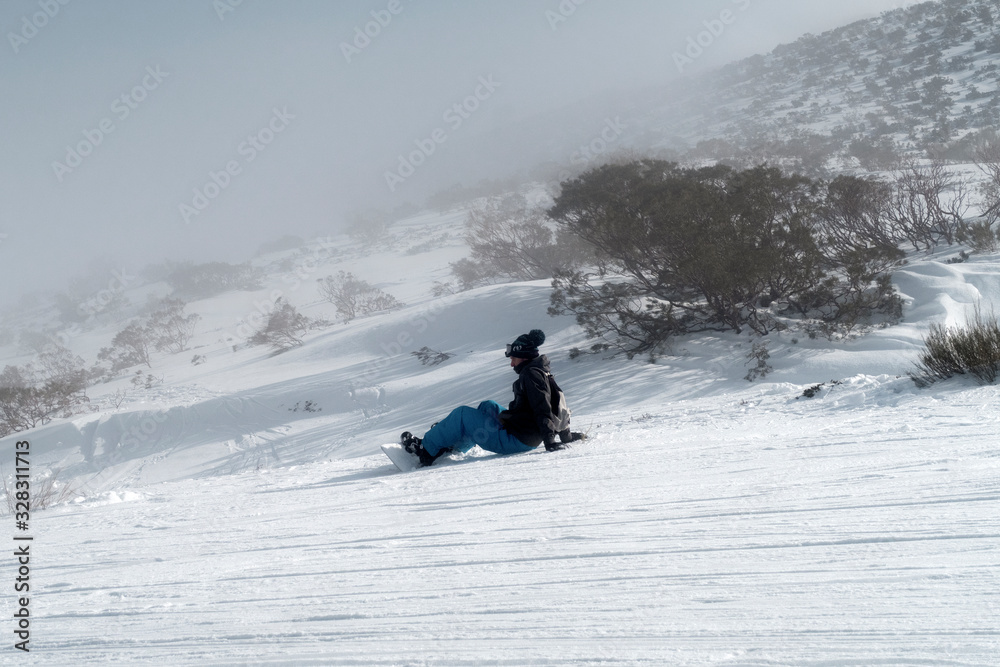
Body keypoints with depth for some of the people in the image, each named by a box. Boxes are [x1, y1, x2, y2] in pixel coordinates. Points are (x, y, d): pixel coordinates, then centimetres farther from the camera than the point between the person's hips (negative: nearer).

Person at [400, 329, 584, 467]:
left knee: (462, 414, -2)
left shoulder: (531, 374, -16)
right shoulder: (544, 373, 13)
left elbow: (542, 410, -25)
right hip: (527, 439, 10)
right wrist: (566, 436, 28)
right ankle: (453, 446, 29)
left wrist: (550, 442, -30)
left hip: (512, 441, -10)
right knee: (488, 406, 29)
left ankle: (426, 450, 8)